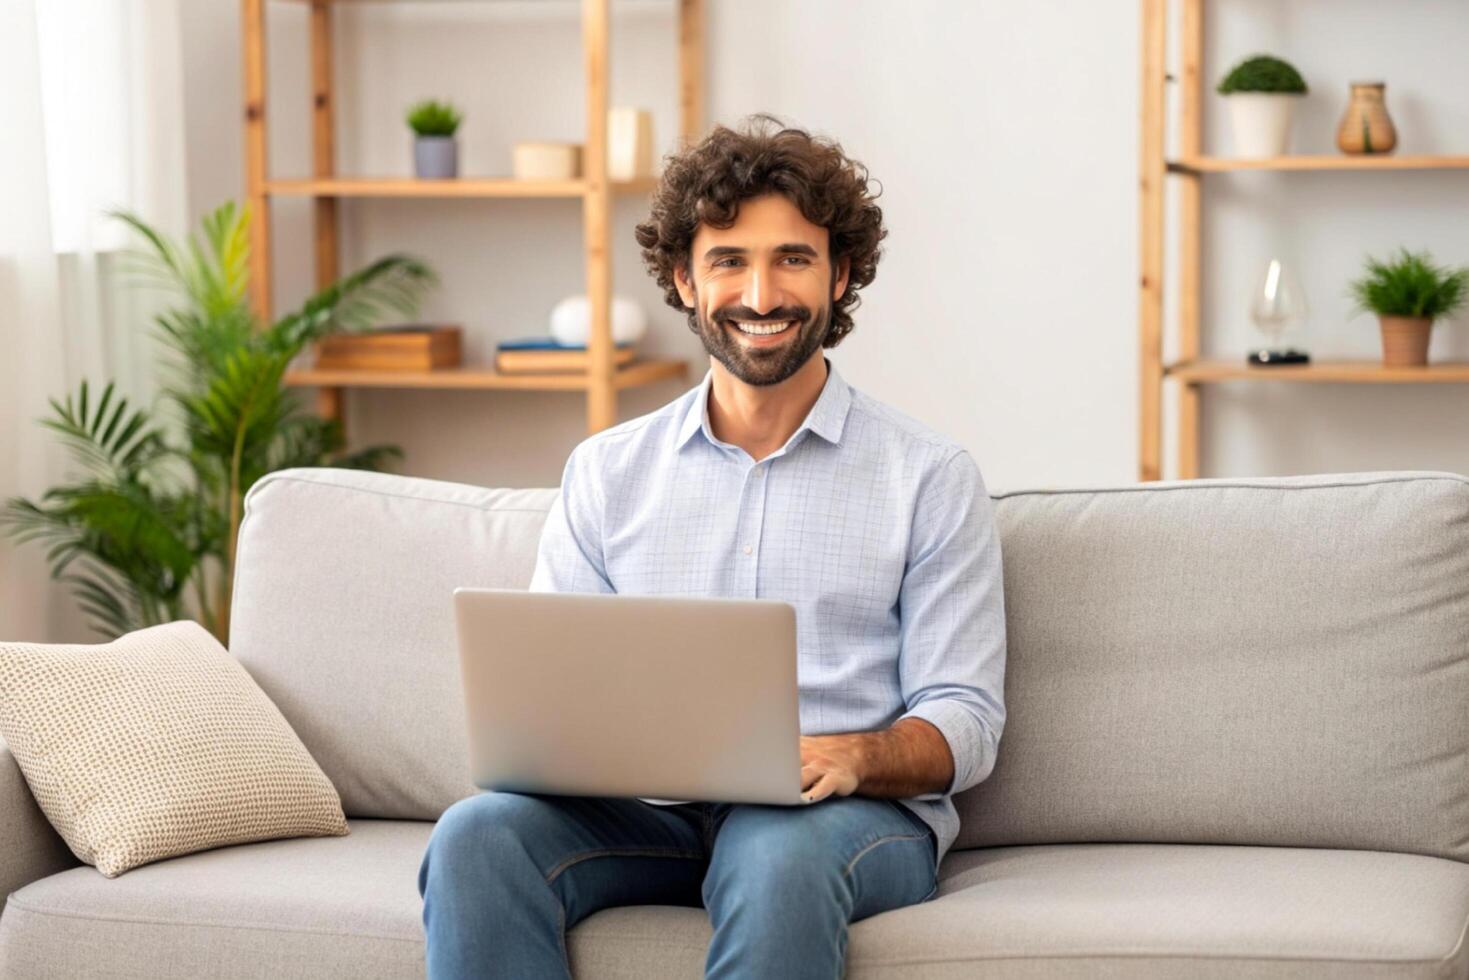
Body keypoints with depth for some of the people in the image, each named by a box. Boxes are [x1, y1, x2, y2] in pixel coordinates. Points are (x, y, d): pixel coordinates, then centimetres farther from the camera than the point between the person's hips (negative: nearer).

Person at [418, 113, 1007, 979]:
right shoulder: (608, 472, 16)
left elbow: (963, 721, 1)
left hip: (852, 811, -2)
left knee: (781, 854, -39)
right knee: (477, 836, -29)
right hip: (648, 809, 3)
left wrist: (853, 757, -21)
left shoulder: (931, 478, 6)